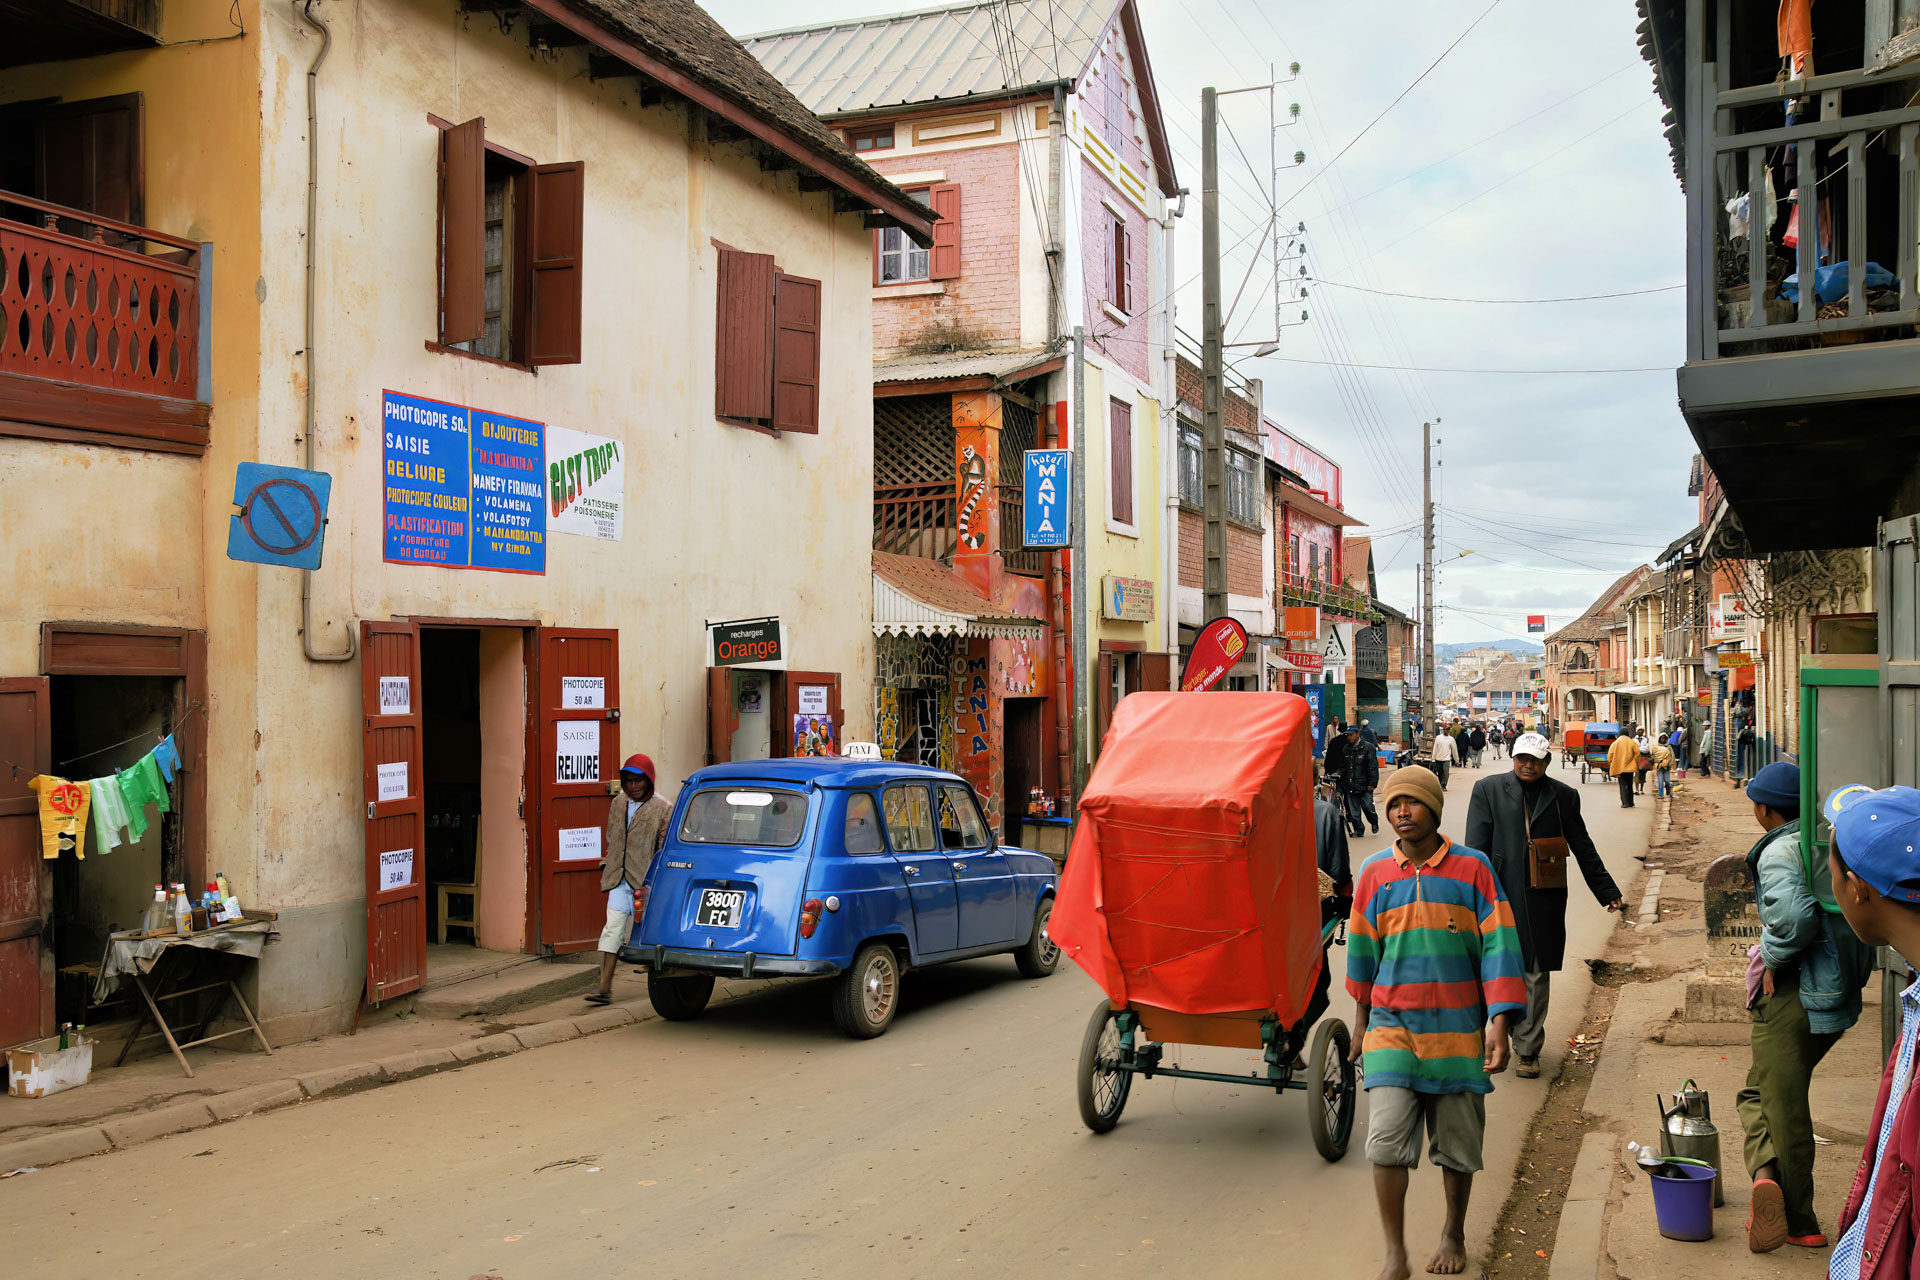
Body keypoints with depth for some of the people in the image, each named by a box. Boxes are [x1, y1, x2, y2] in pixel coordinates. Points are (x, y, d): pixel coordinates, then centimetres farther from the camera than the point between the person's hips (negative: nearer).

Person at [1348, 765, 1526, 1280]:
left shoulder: (1473, 869, -3)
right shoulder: (1374, 875, 2)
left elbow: (1498, 948, -4)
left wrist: (1499, 1028, -11)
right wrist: (1361, 1021, 19)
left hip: (1457, 1029, -1)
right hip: (1391, 1026, 1)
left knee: (1457, 1144, 12)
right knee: (1387, 1141, -10)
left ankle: (1454, 1234, 35)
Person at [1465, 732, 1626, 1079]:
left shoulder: (1563, 796, 8)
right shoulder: (1488, 790, 4)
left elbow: (1583, 849, 15)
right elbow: (1476, 847, -1)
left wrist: (1608, 892, 16)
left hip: (1544, 899, 1)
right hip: (1499, 895, -1)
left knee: (1537, 974, 3)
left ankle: (1528, 1050, 11)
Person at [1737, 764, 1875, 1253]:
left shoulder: (1779, 852, -16)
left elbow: (1794, 916, -32)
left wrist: (1771, 961, -16)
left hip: (1793, 994, -8)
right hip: (1838, 995, 8)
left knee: (1784, 1107, 4)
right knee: (1760, 1090, 20)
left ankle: (1801, 1224, 5)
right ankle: (1768, 1173, 10)